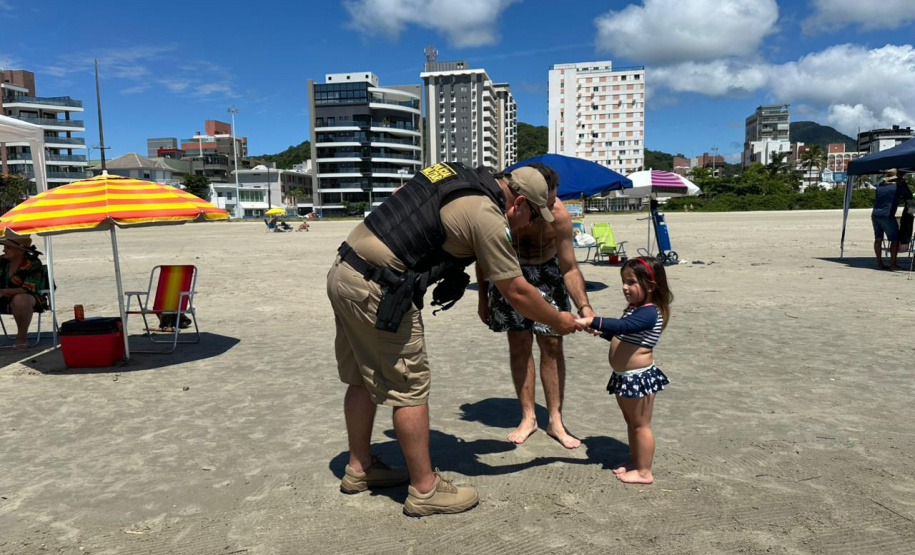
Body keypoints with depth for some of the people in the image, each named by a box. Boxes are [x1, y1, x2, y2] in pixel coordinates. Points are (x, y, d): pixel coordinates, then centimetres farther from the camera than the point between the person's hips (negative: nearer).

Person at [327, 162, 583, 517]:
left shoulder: (462, 178, 13)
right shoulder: (487, 217, -12)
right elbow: (517, 292, -6)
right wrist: (559, 322, 10)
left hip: (343, 271, 10)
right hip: (375, 290, -10)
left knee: (363, 379, 20)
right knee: (409, 386, 1)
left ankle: (360, 467, 35)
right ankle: (425, 490, 14)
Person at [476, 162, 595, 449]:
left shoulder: (559, 215, -29)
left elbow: (569, 268, -20)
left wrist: (584, 307, -33)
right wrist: (483, 297, -4)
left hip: (546, 271, 0)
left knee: (552, 344, -2)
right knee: (519, 344, 0)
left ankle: (555, 420, 9)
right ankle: (528, 417, 12)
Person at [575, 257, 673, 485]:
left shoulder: (650, 313, -21)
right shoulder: (634, 309, 10)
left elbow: (623, 326, -37)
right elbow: (620, 336, 23)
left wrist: (591, 321, -44)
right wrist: (602, 332, 7)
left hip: (639, 377, -10)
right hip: (623, 377, 10)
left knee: (641, 425, 3)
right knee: (631, 422, 21)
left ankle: (644, 472, 14)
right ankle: (634, 460, 36)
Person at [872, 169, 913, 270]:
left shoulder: (880, 185, 11)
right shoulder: (898, 186, -4)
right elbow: (909, 196, 8)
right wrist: (905, 185, 18)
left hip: (875, 215, 6)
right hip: (887, 216, -6)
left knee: (878, 239, 10)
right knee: (895, 240, 4)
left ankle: (879, 263, 12)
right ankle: (893, 264, 2)